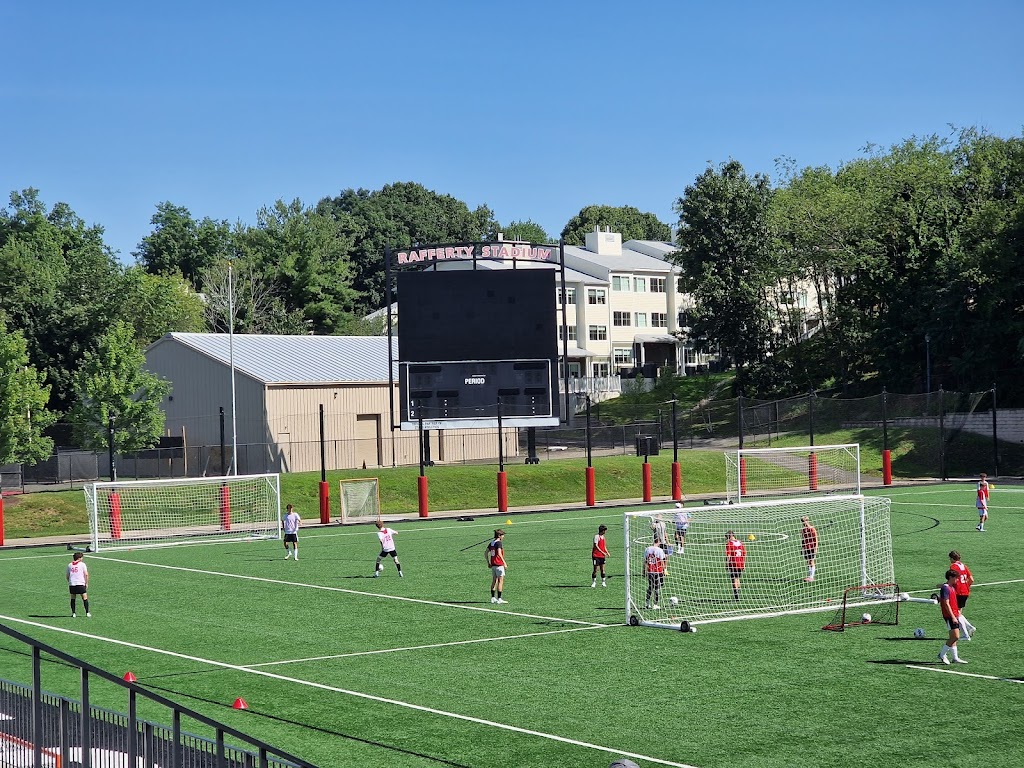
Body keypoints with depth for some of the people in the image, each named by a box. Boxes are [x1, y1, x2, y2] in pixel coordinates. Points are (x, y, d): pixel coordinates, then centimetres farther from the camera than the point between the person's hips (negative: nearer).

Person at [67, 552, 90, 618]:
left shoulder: (69, 565, 12)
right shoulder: (82, 564, 1)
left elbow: (67, 576, 14)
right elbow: (86, 574, -5)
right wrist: (86, 583, 3)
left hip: (72, 584, 4)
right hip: (80, 584, -4)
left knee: (73, 598, 14)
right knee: (85, 598, 2)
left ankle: (73, 613, 12)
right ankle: (87, 613, -2)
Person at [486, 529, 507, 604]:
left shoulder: (491, 543, 11)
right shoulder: (499, 543, -13)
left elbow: (486, 553, 14)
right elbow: (499, 553, -25)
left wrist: (488, 562, 21)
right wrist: (504, 562, -24)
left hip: (493, 564, 8)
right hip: (499, 564, -8)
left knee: (494, 581, 14)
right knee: (500, 581, -4)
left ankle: (493, 598, 16)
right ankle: (499, 599, -5)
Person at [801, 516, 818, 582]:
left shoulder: (812, 529, -9)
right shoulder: (803, 530, 7)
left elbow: (816, 539, -8)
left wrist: (815, 548, -12)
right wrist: (802, 547, 13)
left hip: (811, 548, -5)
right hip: (805, 548, 6)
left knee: (811, 562, -2)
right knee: (808, 562, 9)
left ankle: (812, 577, 0)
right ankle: (809, 576, 14)